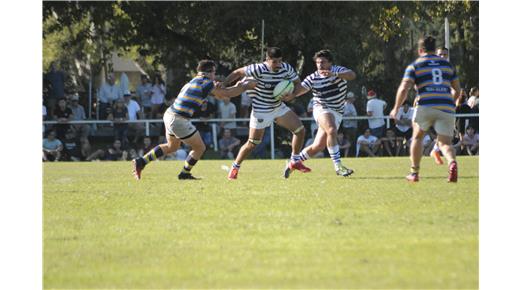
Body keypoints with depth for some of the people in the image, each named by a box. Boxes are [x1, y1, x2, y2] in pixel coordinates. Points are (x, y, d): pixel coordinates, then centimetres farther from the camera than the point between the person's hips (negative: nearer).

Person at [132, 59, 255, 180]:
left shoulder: (194, 81, 17)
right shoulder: (206, 83, -10)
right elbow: (229, 93, -5)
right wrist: (246, 86, 8)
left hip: (169, 115, 9)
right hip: (179, 120, -9)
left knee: (172, 147, 31)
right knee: (200, 148, 10)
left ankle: (141, 161, 24)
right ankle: (185, 173, 25)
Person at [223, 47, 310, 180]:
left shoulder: (286, 68, -11)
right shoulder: (259, 70, -26)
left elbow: (298, 84, 0)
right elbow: (238, 72, -16)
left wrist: (292, 95, -21)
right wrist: (223, 85, -24)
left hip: (279, 107, 5)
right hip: (261, 111, -5)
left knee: (300, 130, -1)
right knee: (252, 143, -4)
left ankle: (295, 161, 16)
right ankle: (235, 167, 17)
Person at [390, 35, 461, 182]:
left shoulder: (414, 66, 8)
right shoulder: (447, 64, 19)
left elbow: (404, 88, -3)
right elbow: (457, 89, 24)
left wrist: (396, 109, 6)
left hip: (426, 106, -2)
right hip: (447, 107, 2)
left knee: (417, 137, 21)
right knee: (445, 143, 1)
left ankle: (414, 173, 20)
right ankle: (452, 162, -31)